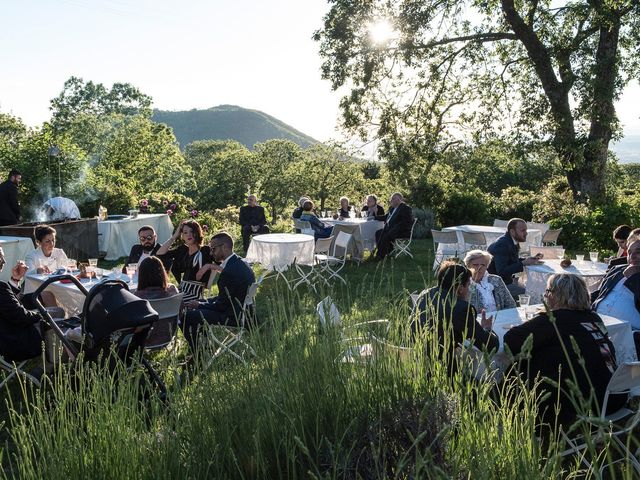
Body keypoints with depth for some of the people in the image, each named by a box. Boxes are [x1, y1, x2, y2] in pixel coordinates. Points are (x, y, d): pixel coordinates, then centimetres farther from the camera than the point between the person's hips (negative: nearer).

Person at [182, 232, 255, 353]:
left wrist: (199, 305, -1)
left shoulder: (229, 271, -23)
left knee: (185, 317, -7)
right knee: (197, 310, 22)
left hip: (234, 318, -11)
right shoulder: (240, 264, 8)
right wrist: (201, 303, 9)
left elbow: (222, 305, -17)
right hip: (243, 312, 11)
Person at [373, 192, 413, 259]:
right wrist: (374, 217, 21)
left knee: (386, 236, -29)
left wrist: (394, 228, -23)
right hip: (391, 228, 10)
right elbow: (386, 217, 30)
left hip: (403, 231, -10)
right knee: (378, 233, -4)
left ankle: (380, 256, -20)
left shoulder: (405, 208, -9)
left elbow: (406, 222, -18)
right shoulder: (393, 208, 18)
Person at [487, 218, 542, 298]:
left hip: (507, 280, 10)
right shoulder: (502, 245, -22)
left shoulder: (512, 242, 7)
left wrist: (527, 260, 0)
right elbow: (501, 271, -29)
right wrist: (523, 263, -28)